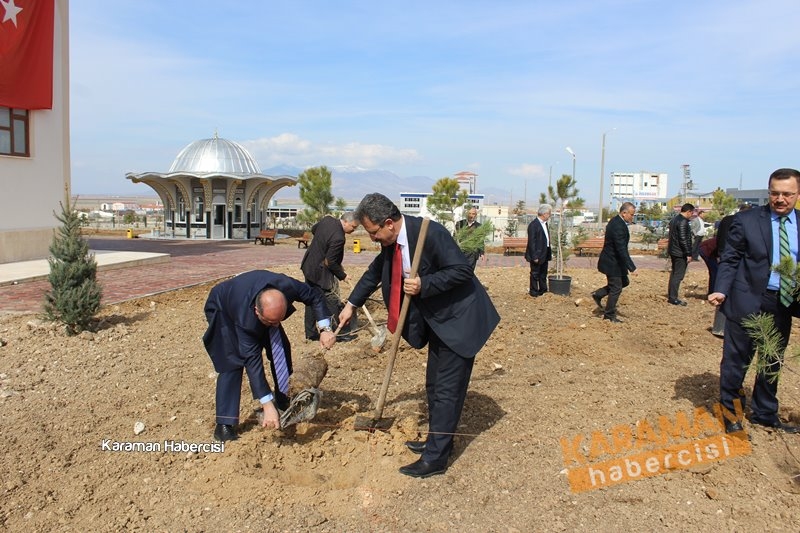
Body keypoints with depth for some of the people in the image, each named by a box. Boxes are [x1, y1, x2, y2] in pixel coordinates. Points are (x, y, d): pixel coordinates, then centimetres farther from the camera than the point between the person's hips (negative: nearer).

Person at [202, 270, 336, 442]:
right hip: (223, 310, -5)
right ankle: (224, 425, -14)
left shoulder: (287, 286, -38)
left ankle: (283, 402, 19)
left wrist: (325, 328, -31)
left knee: (281, 350, -1)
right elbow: (252, 361, -43)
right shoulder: (245, 319, -45)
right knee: (232, 362, -20)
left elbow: (315, 296, -19)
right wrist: (267, 406, -47)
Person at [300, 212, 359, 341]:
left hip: (309, 266, 9)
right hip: (321, 272, -9)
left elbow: (313, 229, 18)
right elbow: (330, 262, -24)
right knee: (333, 302, 3)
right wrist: (342, 275, -11)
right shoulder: (338, 237, -29)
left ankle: (310, 333, 23)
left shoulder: (327, 219, -3)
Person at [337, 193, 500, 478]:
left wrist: (423, 285, -31)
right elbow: (375, 272, 16)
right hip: (437, 320, 9)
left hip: (458, 318, -9)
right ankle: (437, 441, 35)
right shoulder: (390, 243, -1)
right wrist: (351, 304, 18)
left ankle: (435, 459, 6)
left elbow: (462, 270, -26)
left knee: (447, 389, -3)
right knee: (434, 385, 19)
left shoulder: (430, 232, -26)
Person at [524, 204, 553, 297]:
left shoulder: (544, 223, 11)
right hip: (537, 254, -9)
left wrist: (550, 253, 15)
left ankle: (543, 290, 28)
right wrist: (534, 256, -21)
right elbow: (532, 242, -19)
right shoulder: (533, 225, -18)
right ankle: (534, 291, 13)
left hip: (544, 254, 9)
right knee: (535, 273, 3)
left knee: (543, 274, 17)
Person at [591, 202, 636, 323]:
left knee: (624, 282, 19)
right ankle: (609, 316, 16)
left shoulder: (616, 221, 6)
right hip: (613, 263, -10)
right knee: (616, 288, 2)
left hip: (612, 260, 10)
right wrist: (632, 267, -27)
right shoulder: (619, 226, -27)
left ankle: (598, 294, 24)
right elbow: (621, 249, -29)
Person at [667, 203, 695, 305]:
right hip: (680, 253, -10)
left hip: (673, 250, 10)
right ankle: (673, 298, -2)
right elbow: (683, 239, -23)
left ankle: (670, 295, 26)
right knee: (678, 275, -5)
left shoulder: (674, 219, 12)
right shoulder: (683, 222, -19)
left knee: (674, 273, 18)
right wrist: (688, 254, -20)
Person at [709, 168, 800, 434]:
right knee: (736, 360, 5)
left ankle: (765, 414, 35)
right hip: (748, 301, -4)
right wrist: (721, 290, -20)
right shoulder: (746, 220, -7)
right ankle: (730, 412, 24)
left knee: (773, 362, 18)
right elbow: (729, 260, -6)